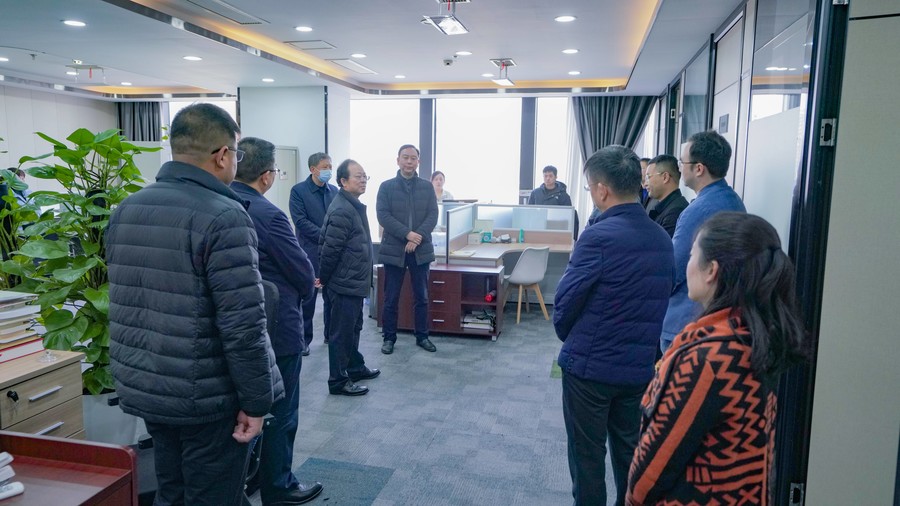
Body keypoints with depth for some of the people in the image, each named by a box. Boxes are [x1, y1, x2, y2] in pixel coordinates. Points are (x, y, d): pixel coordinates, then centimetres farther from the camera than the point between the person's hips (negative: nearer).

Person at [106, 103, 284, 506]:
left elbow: (124, 303, 15)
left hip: (142, 389, 8)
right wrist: (256, 400, -14)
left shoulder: (124, 211, 7)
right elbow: (243, 324, -23)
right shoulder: (223, 217, -20)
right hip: (206, 398, -7)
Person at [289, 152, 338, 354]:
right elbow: (301, 221, -11)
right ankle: (304, 339, 13)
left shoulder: (334, 190, 11)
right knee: (308, 297, 2)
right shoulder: (298, 190, -3)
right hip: (310, 252, -4)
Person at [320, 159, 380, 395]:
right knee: (342, 332, 1)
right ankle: (338, 381, 11)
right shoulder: (342, 211, -22)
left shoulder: (354, 205, 11)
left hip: (355, 282, 10)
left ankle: (356, 367, 36)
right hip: (345, 283, -10)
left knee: (353, 328, 21)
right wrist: (323, 279, -11)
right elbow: (330, 250, -23)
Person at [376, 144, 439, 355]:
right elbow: (383, 215, -9)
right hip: (394, 249, -2)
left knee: (422, 297, 10)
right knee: (391, 298, 6)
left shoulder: (427, 187, 7)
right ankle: (389, 337, 18)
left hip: (421, 249, 2)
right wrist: (407, 234, -19)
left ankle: (422, 336, 23)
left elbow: (433, 216, -1)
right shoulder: (386, 187, 1)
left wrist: (418, 237, -16)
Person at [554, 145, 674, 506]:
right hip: (639, 367, 6)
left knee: (587, 455, 10)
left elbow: (566, 300, -13)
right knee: (630, 451, 19)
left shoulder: (599, 236, -20)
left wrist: (567, 336, 6)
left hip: (590, 365, -6)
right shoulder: (662, 239, 1)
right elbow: (659, 300, 8)